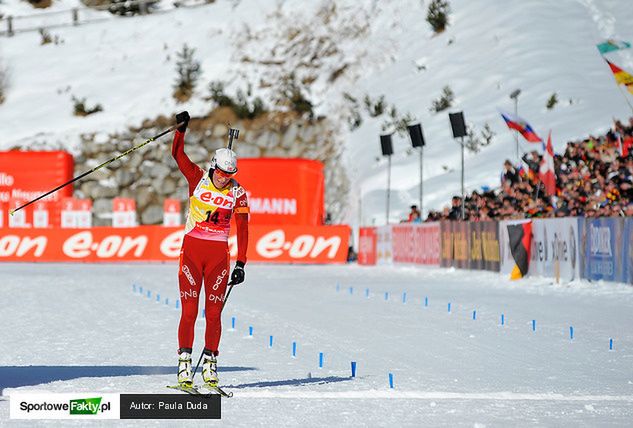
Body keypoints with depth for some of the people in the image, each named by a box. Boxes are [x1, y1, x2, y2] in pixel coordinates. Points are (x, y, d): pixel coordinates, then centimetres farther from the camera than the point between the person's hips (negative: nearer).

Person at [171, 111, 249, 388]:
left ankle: (210, 364, 9)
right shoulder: (198, 179, 1)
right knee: (189, 310, -6)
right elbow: (178, 155, -7)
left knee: (214, 313, 0)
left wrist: (240, 264, -2)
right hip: (191, 250, -1)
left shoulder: (238, 194, 1)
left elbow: (242, 230, 1)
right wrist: (181, 130, -22)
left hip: (219, 254, 1)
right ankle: (184, 363, -4)